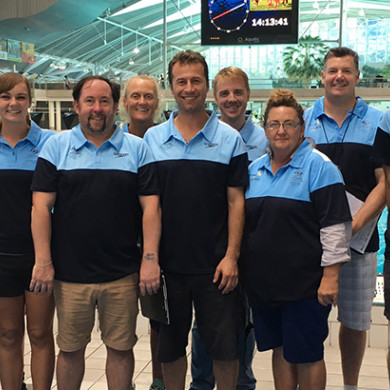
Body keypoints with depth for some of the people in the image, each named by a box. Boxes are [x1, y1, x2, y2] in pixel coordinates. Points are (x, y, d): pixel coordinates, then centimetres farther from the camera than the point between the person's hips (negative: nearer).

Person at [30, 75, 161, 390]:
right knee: (70, 349, 13)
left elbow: (151, 206, 0)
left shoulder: (137, 148, 4)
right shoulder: (57, 146, 4)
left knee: (121, 348, 10)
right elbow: (41, 205, -1)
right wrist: (43, 261, -7)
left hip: (123, 273, 0)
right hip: (70, 272, 0)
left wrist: (150, 259, -7)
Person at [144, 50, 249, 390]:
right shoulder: (152, 139, 4)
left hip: (215, 264, -2)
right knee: (170, 347, 13)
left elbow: (236, 201, -1)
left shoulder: (229, 139, 0)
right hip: (167, 263, 2)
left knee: (224, 347, 6)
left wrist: (231, 256, -8)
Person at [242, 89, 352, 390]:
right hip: (263, 282, 6)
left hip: (305, 284, -6)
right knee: (280, 350, 16)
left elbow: (335, 226, -13)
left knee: (306, 356, 4)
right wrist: (239, 266, 14)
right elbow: (243, 221, 18)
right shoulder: (255, 169, 11)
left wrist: (330, 276, -17)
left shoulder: (318, 166, -8)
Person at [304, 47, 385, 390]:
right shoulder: (303, 121, 6)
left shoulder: (377, 123, 3)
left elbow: (384, 183, -2)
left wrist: (356, 223, -16)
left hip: (359, 237, 0)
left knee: (355, 320, 9)